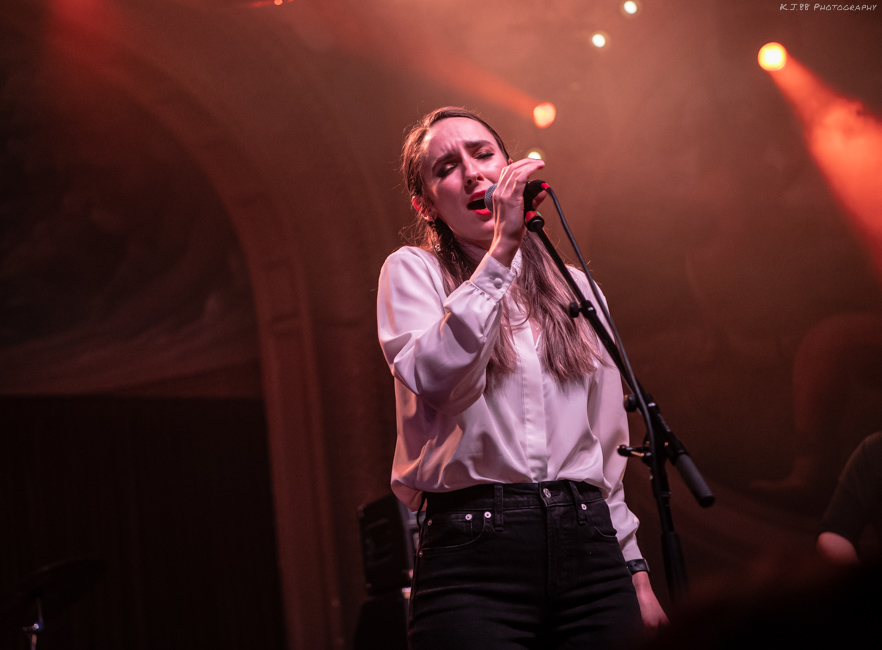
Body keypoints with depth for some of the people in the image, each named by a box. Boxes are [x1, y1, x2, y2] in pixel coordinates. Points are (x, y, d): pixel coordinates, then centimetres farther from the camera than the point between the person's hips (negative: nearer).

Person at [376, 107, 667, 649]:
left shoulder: (575, 287, 18)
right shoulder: (413, 271, 6)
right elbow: (434, 377, -16)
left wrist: (636, 573, 13)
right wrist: (501, 248, -16)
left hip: (589, 547, 4)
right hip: (476, 554, -3)